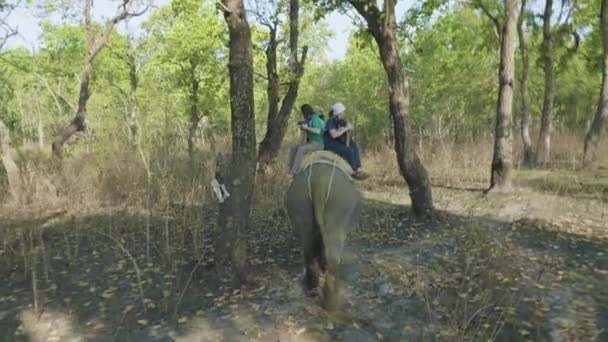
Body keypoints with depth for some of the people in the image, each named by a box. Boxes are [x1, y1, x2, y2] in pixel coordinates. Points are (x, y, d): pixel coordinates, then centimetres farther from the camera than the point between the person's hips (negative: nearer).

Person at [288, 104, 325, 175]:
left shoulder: (314, 118, -15)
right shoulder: (309, 119, 14)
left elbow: (318, 131, -27)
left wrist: (306, 127, -23)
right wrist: (302, 128, 5)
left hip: (318, 144, -10)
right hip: (311, 142, 10)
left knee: (300, 149, -30)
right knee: (294, 150, -1)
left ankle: (293, 172, -29)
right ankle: (290, 171, -4)